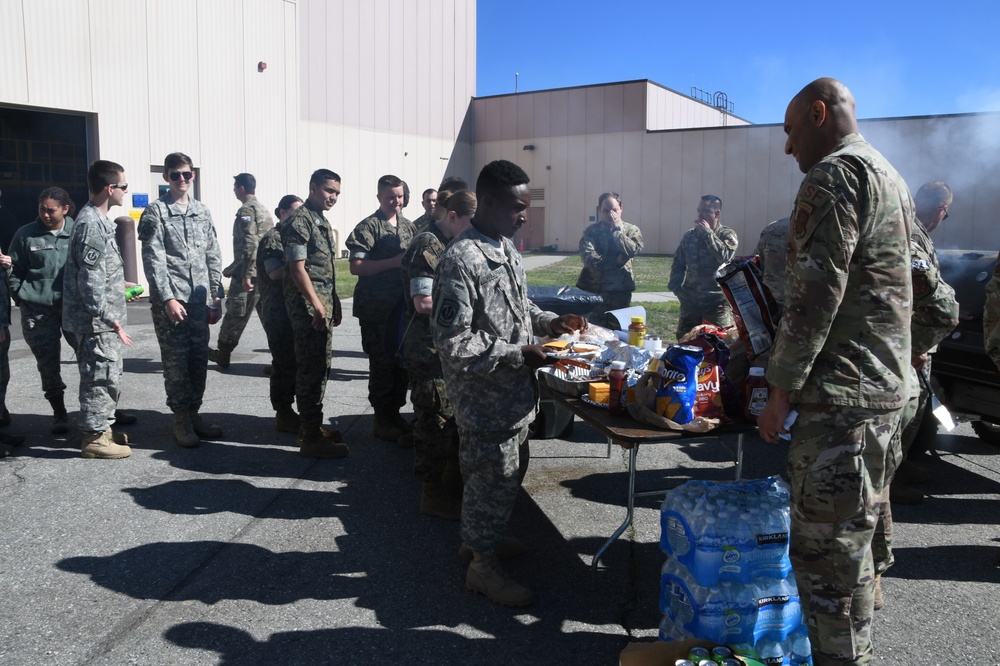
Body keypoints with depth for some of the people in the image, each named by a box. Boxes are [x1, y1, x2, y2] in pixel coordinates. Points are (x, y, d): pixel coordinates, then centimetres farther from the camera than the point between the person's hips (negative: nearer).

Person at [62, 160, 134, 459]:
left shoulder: (99, 219, 12)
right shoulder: (91, 224, -19)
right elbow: (90, 281, -23)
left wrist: (120, 284, 24)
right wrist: (110, 319, -22)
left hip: (102, 320, 10)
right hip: (97, 321, -10)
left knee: (110, 376, 18)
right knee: (102, 378, -1)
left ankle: (102, 429, 29)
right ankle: (94, 439, 9)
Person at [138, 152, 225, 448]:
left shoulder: (202, 211, 13)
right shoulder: (155, 212, -2)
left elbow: (213, 255, 14)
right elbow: (153, 259, -9)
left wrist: (216, 293, 8)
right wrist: (168, 299, -15)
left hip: (199, 299, 5)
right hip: (170, 300, -5)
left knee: (199, 359, 8)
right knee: (176, 361, 0)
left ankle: (194, 412, 21)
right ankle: (181, 419, 10)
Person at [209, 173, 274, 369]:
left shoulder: (246, 210, -10)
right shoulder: (264, 210, 18)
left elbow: (250, 244, -20)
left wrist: (246, 274, -21)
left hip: (247, 272, -8)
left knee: (235, 314, 1)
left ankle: (223, 355, 12)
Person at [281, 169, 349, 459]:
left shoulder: (323, 222, 17)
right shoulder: (299, 221, -12)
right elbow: (297, 268, -18)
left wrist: (335, 303, 19)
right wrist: (317, 306, -20)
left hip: (324, 304, 10)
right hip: (307, 305, -10)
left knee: (321, 367, 14)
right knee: (311, 369, -6)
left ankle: (311, 426, 24)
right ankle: (311, 437, 0)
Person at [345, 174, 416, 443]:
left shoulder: (408, 226, 13)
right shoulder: (369, 226, -7)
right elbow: (356, 266, -16)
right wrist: (393, 262, -21)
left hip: (403, 304, 6)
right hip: (377, 307, -6)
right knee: (382, 362, -1)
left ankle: (395, 413, 25)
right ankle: (381, 420, 11)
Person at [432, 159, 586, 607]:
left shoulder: (506, 249, 7)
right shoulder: (461, 261, -23)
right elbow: (453, 344, -24)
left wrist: (550, 322, 2)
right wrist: (519, 354, -23)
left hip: (511, 392, 9)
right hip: (486, 397, -9)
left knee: (495, 476, 23)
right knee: (495, 481, 5)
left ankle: (479, 536, 45)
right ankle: (483, 565, 25)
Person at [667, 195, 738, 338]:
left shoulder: (727, 234, -2)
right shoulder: (689, 235, 9)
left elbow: (725, 256, -21)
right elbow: (678, 262, 15)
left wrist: (708, 233, -16)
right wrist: (675, 285, 1)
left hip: (717, 299, -4)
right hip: (690, 298, 4)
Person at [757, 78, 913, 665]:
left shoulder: (834, 175, -12)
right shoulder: (890, 177, 20)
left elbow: (815, 296, -19)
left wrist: (782, 390, -14)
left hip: (841, 400, -11)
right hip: (886, 390, 11)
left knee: (824, 550, -3)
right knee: (851, 544, 20)